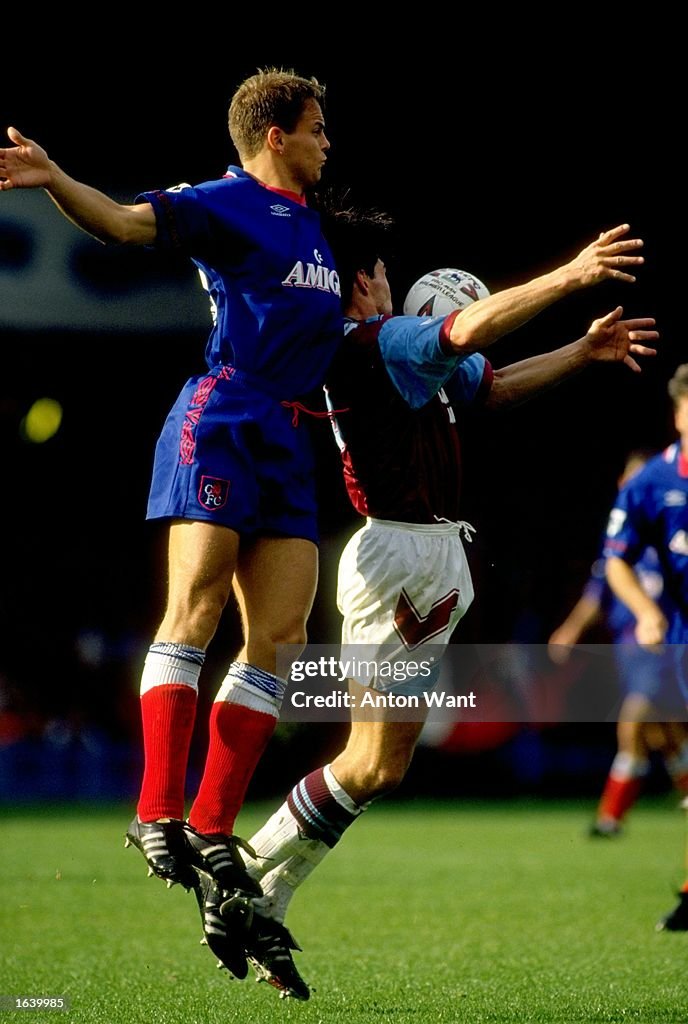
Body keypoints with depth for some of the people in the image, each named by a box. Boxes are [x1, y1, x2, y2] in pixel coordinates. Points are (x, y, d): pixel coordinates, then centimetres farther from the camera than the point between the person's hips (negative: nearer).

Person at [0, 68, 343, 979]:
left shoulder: (312, 223, 23)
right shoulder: (226, 205, -3)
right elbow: (128, 222, -20)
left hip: (286, 444, 8)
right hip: (219, 426, -8)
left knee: (279, 633, 0)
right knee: (195, 610, -14)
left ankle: (213, 829, 1)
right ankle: (160, 811, -14)